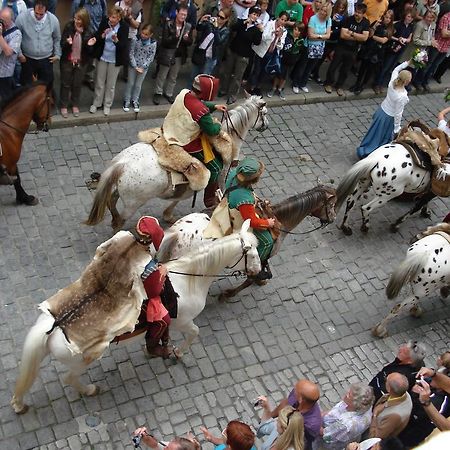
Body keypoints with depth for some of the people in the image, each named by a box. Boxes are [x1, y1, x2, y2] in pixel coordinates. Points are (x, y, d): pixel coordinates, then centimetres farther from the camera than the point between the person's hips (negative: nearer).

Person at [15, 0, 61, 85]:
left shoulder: (53, 20, -12)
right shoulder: (22, 17, -17)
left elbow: (57, 39, 5)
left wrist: (57, 54, 4)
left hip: (46, 59, 1)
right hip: (27, 59, -1)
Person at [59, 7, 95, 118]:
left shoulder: (87, 31, -8)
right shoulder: (69, 27, -12)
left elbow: (89, 51, -2)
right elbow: (62, 44, -9)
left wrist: (89, 45, -24)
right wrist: (67, 42, -31)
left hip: (81, 62, 1)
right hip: (67, 61, -1)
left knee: (77, 84, 15)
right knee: (66, 84, 11)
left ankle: (75, 105, 33)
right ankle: (64, 106, 25)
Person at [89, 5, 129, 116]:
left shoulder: (124, 26, -16)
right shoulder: (104, 22, -12)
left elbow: (123, 45, -19)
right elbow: (96, 38, -8)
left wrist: (116, 40, -39)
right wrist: (103, 35, -29)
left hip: (115, 59, -2)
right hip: (102, 57, 2)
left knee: (111, 84, 13)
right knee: (99, 82, 14)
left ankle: (107, 105, 32)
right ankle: (96, 103, 32)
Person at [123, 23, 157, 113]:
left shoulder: (153, 43, -13)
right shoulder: (135, 39, -15)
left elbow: (151, 57, -8)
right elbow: (131, 54, -11)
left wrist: (142, 67, -14)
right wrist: (135, 66, -16)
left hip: (144, 67, 1)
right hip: (133, 66, -1)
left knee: (138, 85, 15)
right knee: (130, 83, 10)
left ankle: (135, 101, 33)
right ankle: (126, 101, 25)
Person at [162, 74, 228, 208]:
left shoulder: (184, 93, -8)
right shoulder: (201, 111, -32)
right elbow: (212, 131, -20)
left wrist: (214, 107, 8)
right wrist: (218, 125, 0)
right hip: (189, 145, -8)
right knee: (215, 166, 12)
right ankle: (210, 199, 26)